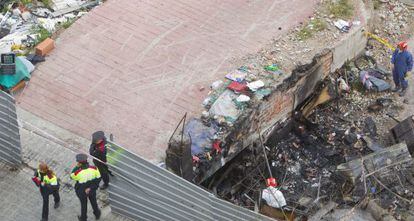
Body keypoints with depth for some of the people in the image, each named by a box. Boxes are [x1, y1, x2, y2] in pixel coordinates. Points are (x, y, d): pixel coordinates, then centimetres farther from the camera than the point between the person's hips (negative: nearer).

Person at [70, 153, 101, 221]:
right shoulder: (94, 169, -27)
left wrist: (77, 167, -17)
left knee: (83, 205, 25)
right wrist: (91, 187, -6)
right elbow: (98, 178, -12)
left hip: (82, 192, -2)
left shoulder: (77, 173, -36)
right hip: (92, 191, 2)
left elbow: (72, 176, -12)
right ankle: (97, 214, 55)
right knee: (93, 202, 30)